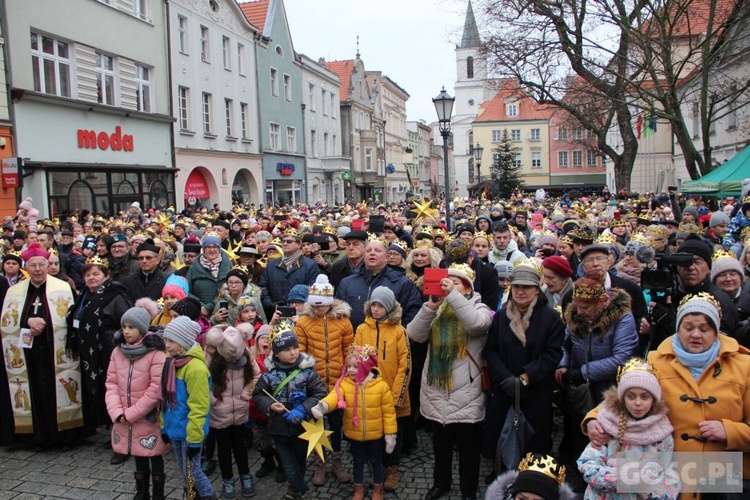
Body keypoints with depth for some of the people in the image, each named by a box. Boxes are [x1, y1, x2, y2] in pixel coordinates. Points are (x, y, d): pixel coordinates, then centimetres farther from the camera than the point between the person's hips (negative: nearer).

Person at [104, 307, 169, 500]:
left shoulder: (156, 353, -16)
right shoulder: (118, 351, 2)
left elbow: (156, 389, -18)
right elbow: (111, 383, 2)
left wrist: (131, 413, -16)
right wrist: (117, 412, -11)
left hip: (149, 418, -5)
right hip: (124, 419, 5)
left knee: (154, 455, 9)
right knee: (138, 455, 19)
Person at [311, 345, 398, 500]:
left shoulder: (381, 385, -16)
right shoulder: (344, 383, -13)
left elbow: (388, 412, -10)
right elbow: (334, 396, -32)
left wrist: (390, 434, -8)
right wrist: (323, 406, -54)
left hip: (374, 434, -1)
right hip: (354, 434, 1)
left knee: (376, 461, 18)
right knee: (358, 461, 21)